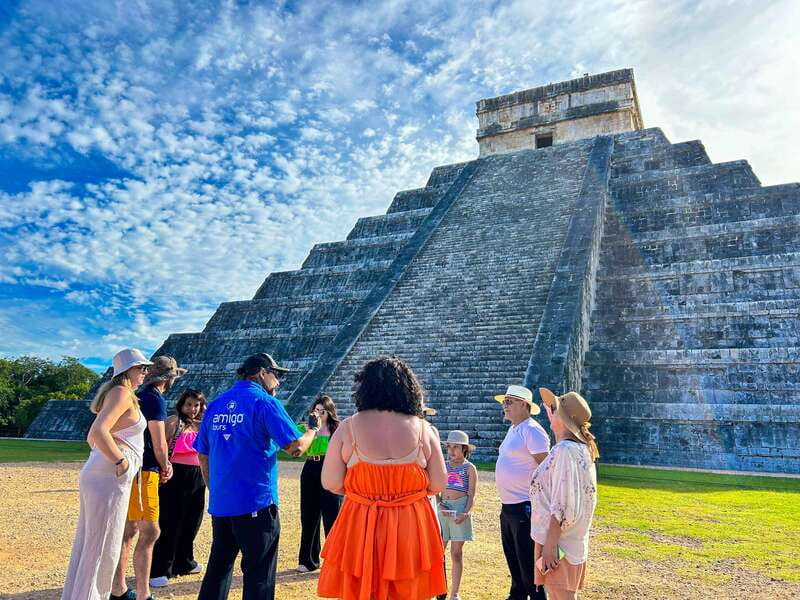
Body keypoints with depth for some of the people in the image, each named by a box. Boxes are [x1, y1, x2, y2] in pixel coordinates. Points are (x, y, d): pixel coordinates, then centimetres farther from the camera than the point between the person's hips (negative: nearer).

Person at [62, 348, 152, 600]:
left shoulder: (114, 393, 17)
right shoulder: (122, 393, -13)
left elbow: (92, 437, 24)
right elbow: (99, 432, -27)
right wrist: (120, 461, -19)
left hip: (95, 474, 10)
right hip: (110, 478, -10)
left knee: (86, 544, 17)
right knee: (103, 548, -1)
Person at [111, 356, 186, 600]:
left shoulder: (138, 396, 15)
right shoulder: (156, 399, -14)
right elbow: (159, 444, -15)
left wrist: (163, 463, 7)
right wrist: (165, 468, 3)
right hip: (143, 471, -10)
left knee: (129, 530, 16)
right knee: (150, 531, -6)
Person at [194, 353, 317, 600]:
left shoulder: (215, 405, 9)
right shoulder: (265, 402, -10)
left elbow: (202, 456, 13)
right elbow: (295, 447, -15)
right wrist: (313, 430, 4)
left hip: (220, 504, 6)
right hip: (256, 504, -6)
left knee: (217, 569, 19)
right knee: (259, 575, 5)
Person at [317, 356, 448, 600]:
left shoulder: (349, 427, -10)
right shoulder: (422, 428, -7)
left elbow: (331, 483, -9)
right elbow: (438, 484, -3)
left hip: (360, 527, -1)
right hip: (411, 529, 1)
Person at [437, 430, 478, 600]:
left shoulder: (469, 468, 0)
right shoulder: (443, 466, 9)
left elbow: (471, 495, -5)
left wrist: (466, 513, -19)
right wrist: (439, 505, -10)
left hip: (460, 509, -3)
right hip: (442, 509, 3)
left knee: (456, 552, 4)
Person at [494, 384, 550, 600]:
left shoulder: (532, 431, -16)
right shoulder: (513, 430, 13)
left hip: (524, 507, -10)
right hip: (508, 507, 10)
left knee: (528, 563, 0)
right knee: (512, 558, 21)